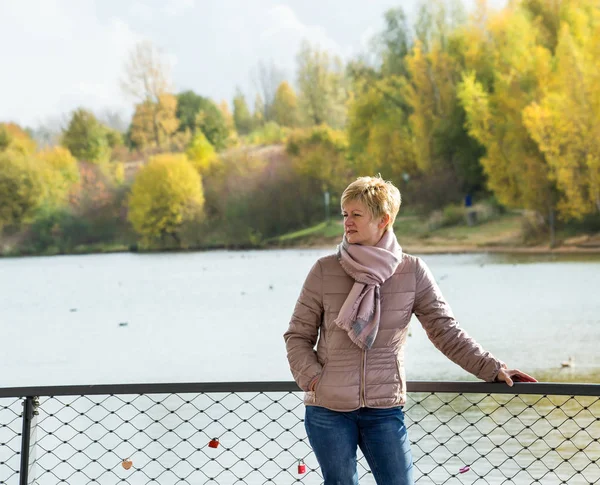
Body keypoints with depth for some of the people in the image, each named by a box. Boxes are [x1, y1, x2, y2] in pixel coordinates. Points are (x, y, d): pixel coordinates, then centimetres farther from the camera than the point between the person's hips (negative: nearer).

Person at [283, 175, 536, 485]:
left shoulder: (412, 272, -1)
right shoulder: (324, 271, -2)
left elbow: (446, 332, 3)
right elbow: (298, 335, 5)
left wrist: (492, 369, -2)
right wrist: (312, 378, -10)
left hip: (385, 410, 0)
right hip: (328, 410, 0)